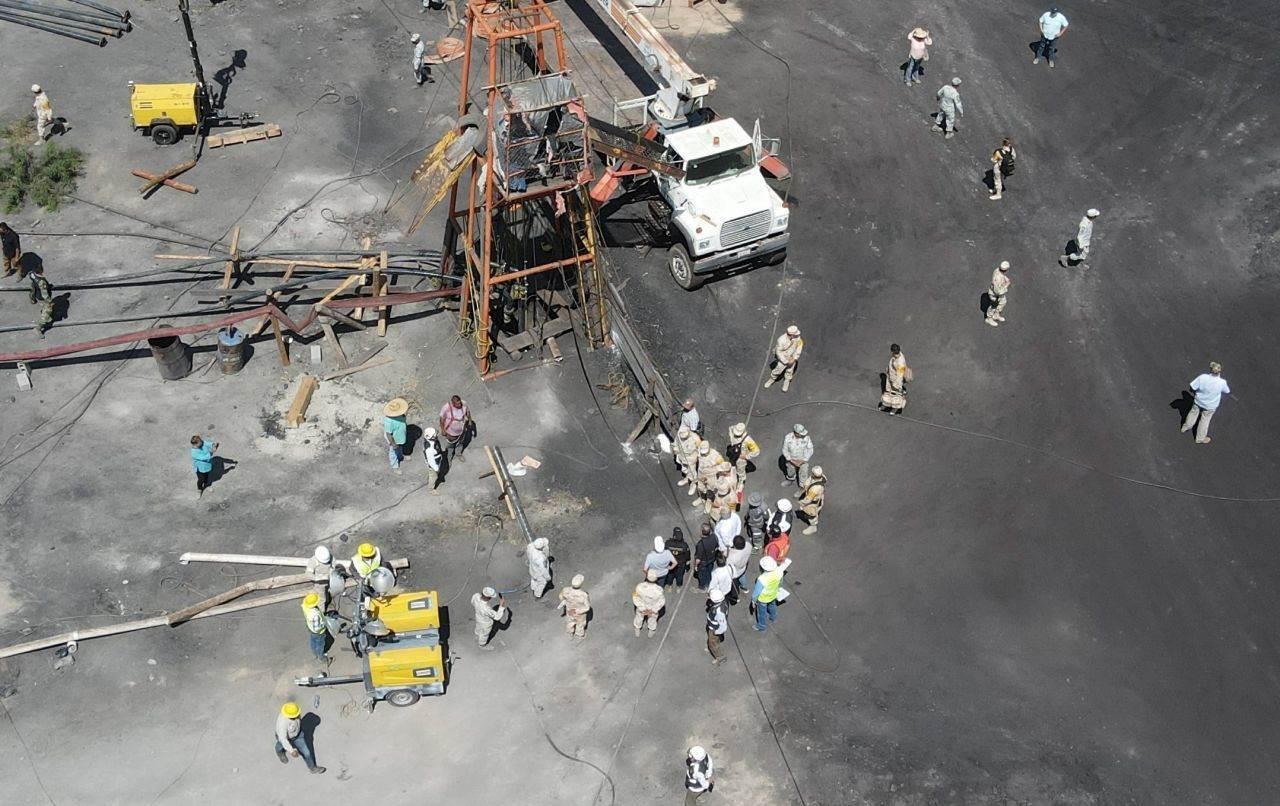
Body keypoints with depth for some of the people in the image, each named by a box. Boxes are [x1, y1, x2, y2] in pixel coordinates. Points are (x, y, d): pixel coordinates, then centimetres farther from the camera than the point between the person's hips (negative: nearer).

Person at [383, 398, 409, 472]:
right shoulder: (389, 421, -44)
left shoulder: (398, 413, -22)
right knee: (393, 453, 22)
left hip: (400, 436, 7)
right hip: (393, 439, -7)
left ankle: (400, 457, 65)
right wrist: (393, 444, -21)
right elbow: (388, 434, -31)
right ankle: (395, 466, 47)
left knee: (400, 448, 35)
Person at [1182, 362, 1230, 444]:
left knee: (1193, 414, 29)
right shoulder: (1222, 382, -29)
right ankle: (1200, 438, 40)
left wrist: (1195, 393, 3)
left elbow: (1192, 388, -20)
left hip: (1199, 401, 1)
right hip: (1210, 406, -1)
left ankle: (1185, 428, 53)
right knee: (1204, 421, 21)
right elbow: (1227, 392, -7)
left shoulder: (1202, 377, -29)